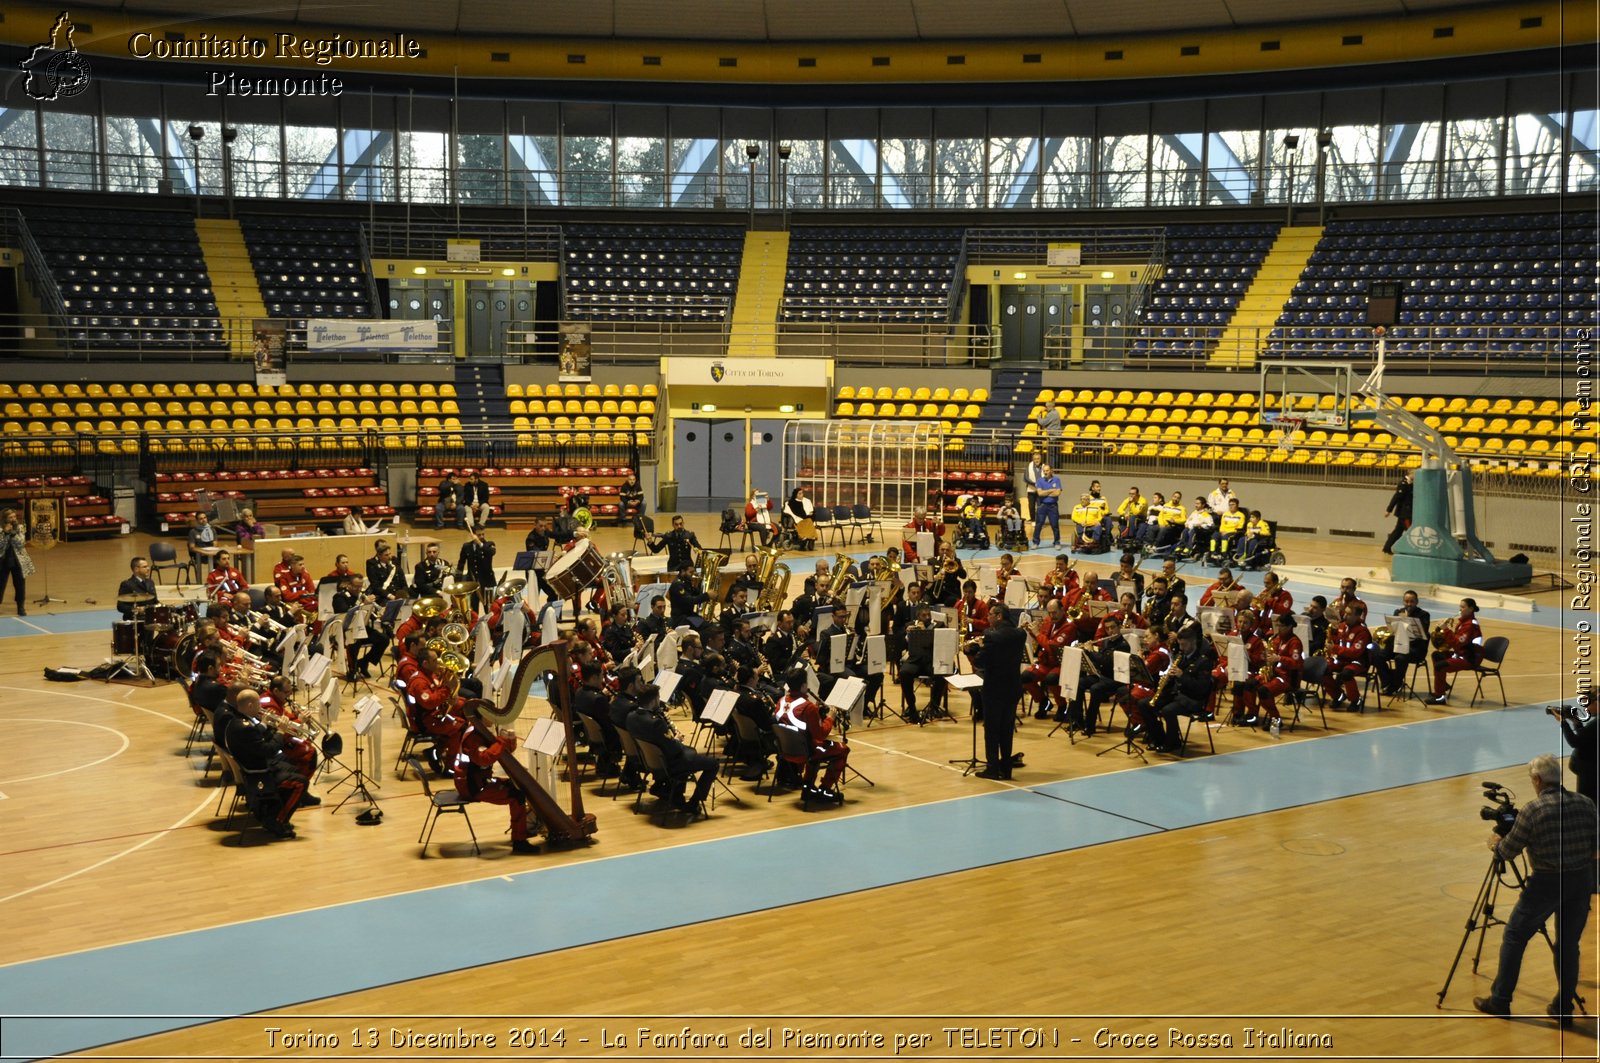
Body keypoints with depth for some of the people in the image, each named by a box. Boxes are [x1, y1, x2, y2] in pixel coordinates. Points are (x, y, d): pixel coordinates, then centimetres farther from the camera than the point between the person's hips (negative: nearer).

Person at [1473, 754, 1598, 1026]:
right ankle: (1563, 1009, 17)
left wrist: (1495, 843, 14)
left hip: (1547, 883, -5)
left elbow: (1507, 851, -7)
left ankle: (1500, 1001, 11)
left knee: (1514, 937, 8)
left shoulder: (1533, 809, -14)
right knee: (1568, 944, 14)